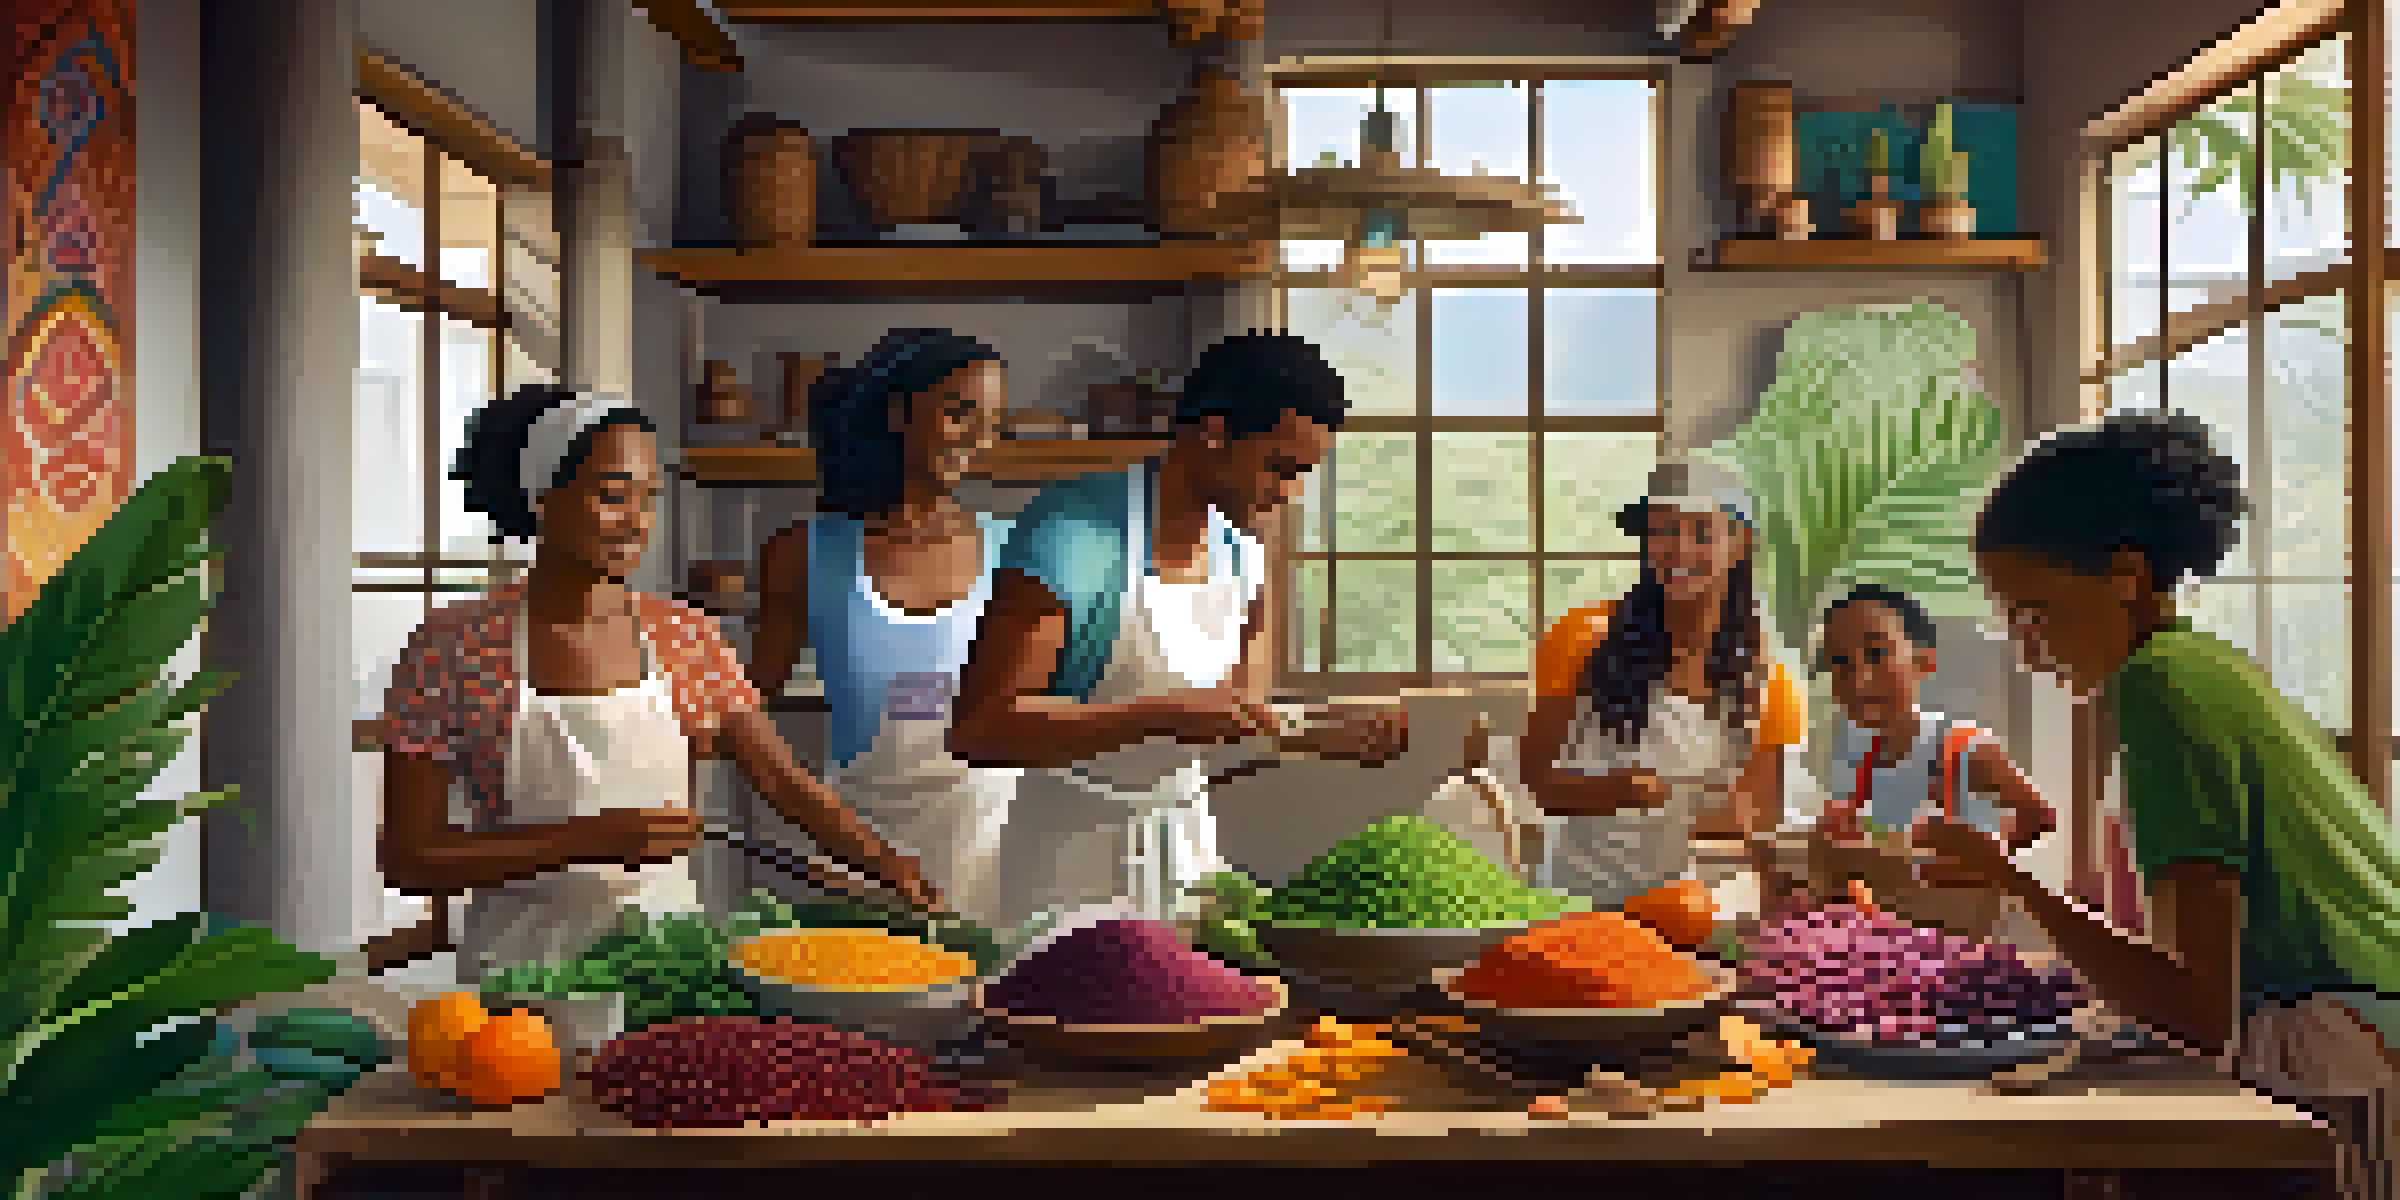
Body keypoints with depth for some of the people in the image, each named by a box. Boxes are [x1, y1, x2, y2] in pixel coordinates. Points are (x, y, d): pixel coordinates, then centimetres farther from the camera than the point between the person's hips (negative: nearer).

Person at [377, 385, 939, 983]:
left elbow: (788, 784, 1)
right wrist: (591, 837, -17)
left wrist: (906, 880, -12)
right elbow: (408, 860, -7)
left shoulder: (684, 637, 3)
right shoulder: (455, 647, -7)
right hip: (526, 967, -3)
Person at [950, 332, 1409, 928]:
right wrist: (1165, 714, -29)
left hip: (1188, 847, 6)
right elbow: (979, 729, -25)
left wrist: (1323, 737, -5)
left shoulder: (1240, 550, 2)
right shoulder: (1073, 534, -19)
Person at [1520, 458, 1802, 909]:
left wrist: (1739, 817, -15)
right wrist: (1611, 790, -18)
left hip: (1687, 904, 2)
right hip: (1578, 899, -2)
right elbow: (1538, 775, 0)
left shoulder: (1760, 673, 2)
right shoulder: (1588, 638, -4)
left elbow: (1763, 818, 8)